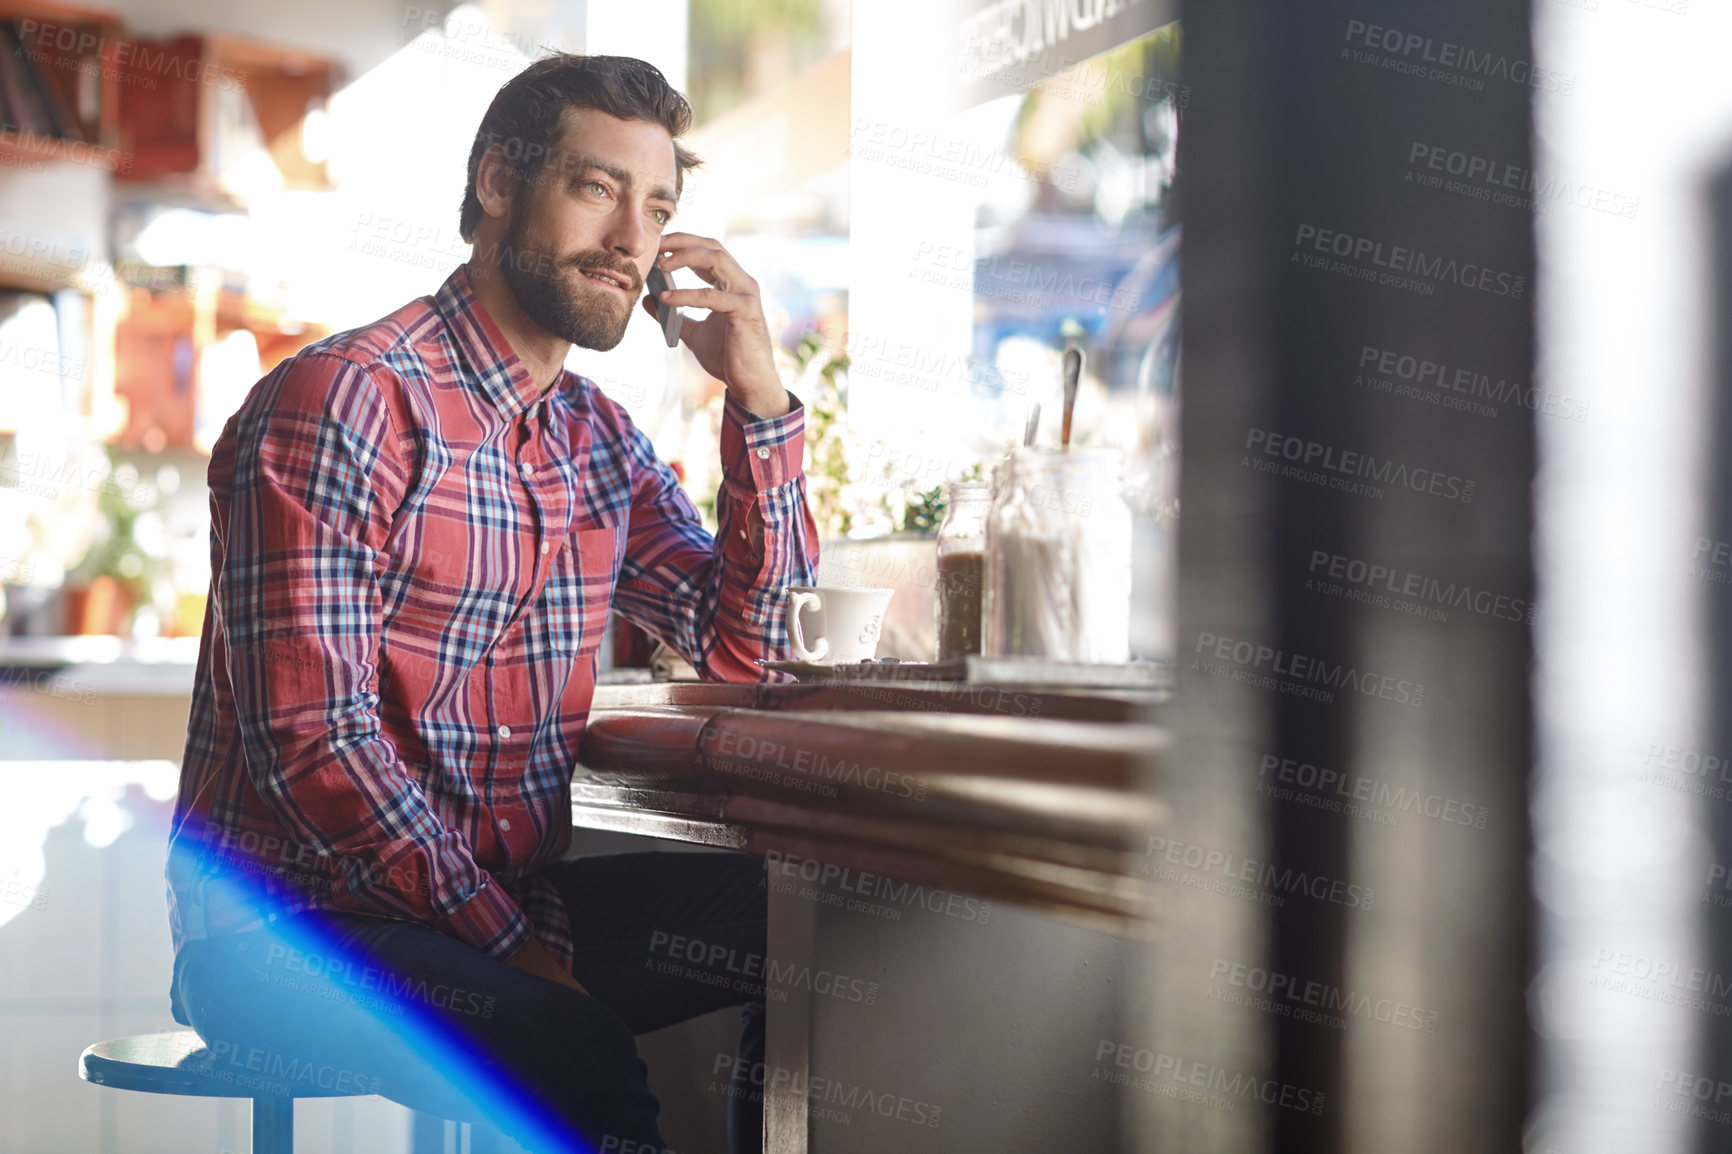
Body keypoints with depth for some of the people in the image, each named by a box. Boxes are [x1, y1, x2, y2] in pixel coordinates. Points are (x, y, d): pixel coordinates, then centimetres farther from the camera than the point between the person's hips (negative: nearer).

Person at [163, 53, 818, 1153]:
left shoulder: (598, 434, 14)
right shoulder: (342, 402, -12)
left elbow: (751, 654, 9)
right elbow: (311, 741, -19)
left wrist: (760, 398, 0)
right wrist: (508, 942, -21)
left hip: (514, 906, 8)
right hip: (290, 930, -8)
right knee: (574, 1049, -35)